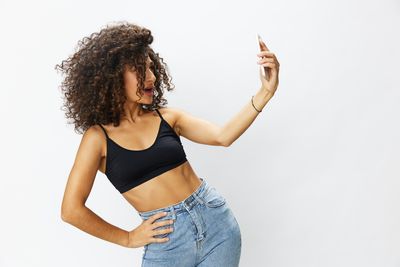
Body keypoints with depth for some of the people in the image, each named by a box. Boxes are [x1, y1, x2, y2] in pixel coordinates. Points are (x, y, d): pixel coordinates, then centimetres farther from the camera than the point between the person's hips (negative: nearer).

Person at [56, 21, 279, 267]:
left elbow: (223, 136, -8)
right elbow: (72, 210, -6)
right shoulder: (99, 136, -6)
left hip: (216, 219, 3)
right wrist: (127, 239, -1)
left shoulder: (166, 116, 3)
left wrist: (265, 93, -18)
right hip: (165, 240, -3)